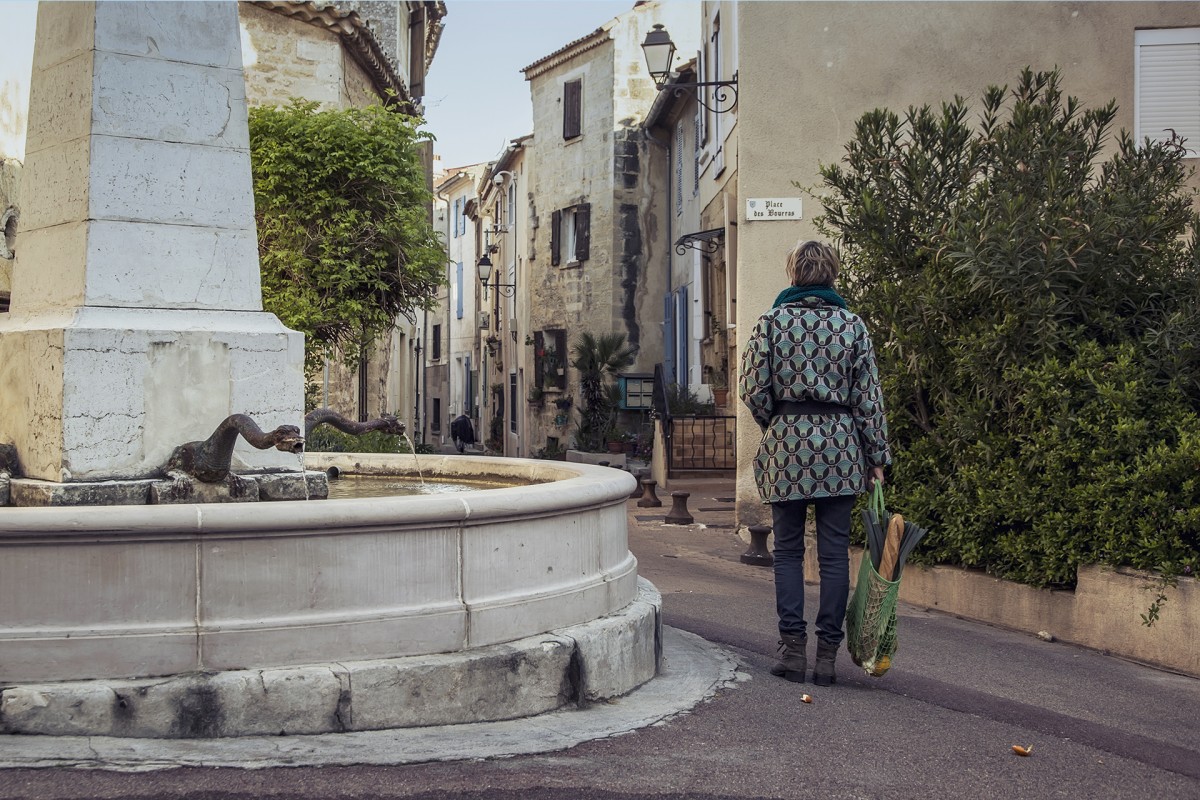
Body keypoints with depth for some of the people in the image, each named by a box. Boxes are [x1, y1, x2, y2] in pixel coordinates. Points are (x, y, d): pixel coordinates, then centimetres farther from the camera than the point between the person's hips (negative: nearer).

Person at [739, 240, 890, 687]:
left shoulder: (772, 321, -1)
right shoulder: (851, 324, 2)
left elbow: (754, 390, -3)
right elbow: (868, 397, 2)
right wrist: (877, 457, 8)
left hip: (786, 445, -1)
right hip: (840, 446, 1)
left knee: (788, 550, 9)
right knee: (834, 553, 5)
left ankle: (793, 650, 4)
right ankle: (827, 655, 7)